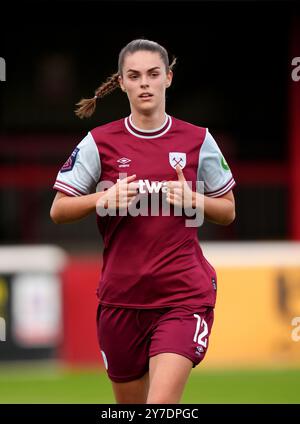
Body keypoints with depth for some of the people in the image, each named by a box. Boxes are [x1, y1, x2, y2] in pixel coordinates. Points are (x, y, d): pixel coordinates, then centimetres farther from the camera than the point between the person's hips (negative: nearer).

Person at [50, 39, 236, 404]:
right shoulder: (100, 142, 2)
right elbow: (58, 211, 2)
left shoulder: (197, 140, 3)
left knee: (161, 405, -18)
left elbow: (227, 212, 11)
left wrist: (192, 199, -10)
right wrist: (105, 199, -15)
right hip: (121, 298, 2)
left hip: (183, 295, -2)